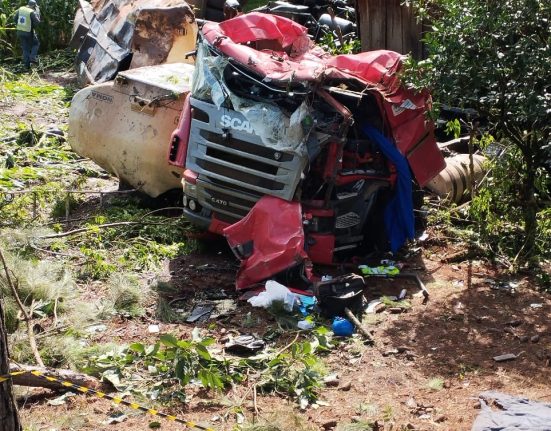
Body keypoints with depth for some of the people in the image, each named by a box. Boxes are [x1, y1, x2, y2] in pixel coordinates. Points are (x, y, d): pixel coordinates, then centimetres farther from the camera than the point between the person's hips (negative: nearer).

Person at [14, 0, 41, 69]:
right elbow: (37, 22, -15)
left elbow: (16, 19, 8)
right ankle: (32, 57, 2)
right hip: (29, 32, -5)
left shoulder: (20, 9, 1)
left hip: (20, 32, 5)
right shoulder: (32, 12, -18)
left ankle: (27, 64, 11)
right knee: (36, 44, 19)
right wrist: (37, 12, -6)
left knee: (25, 48, 14)